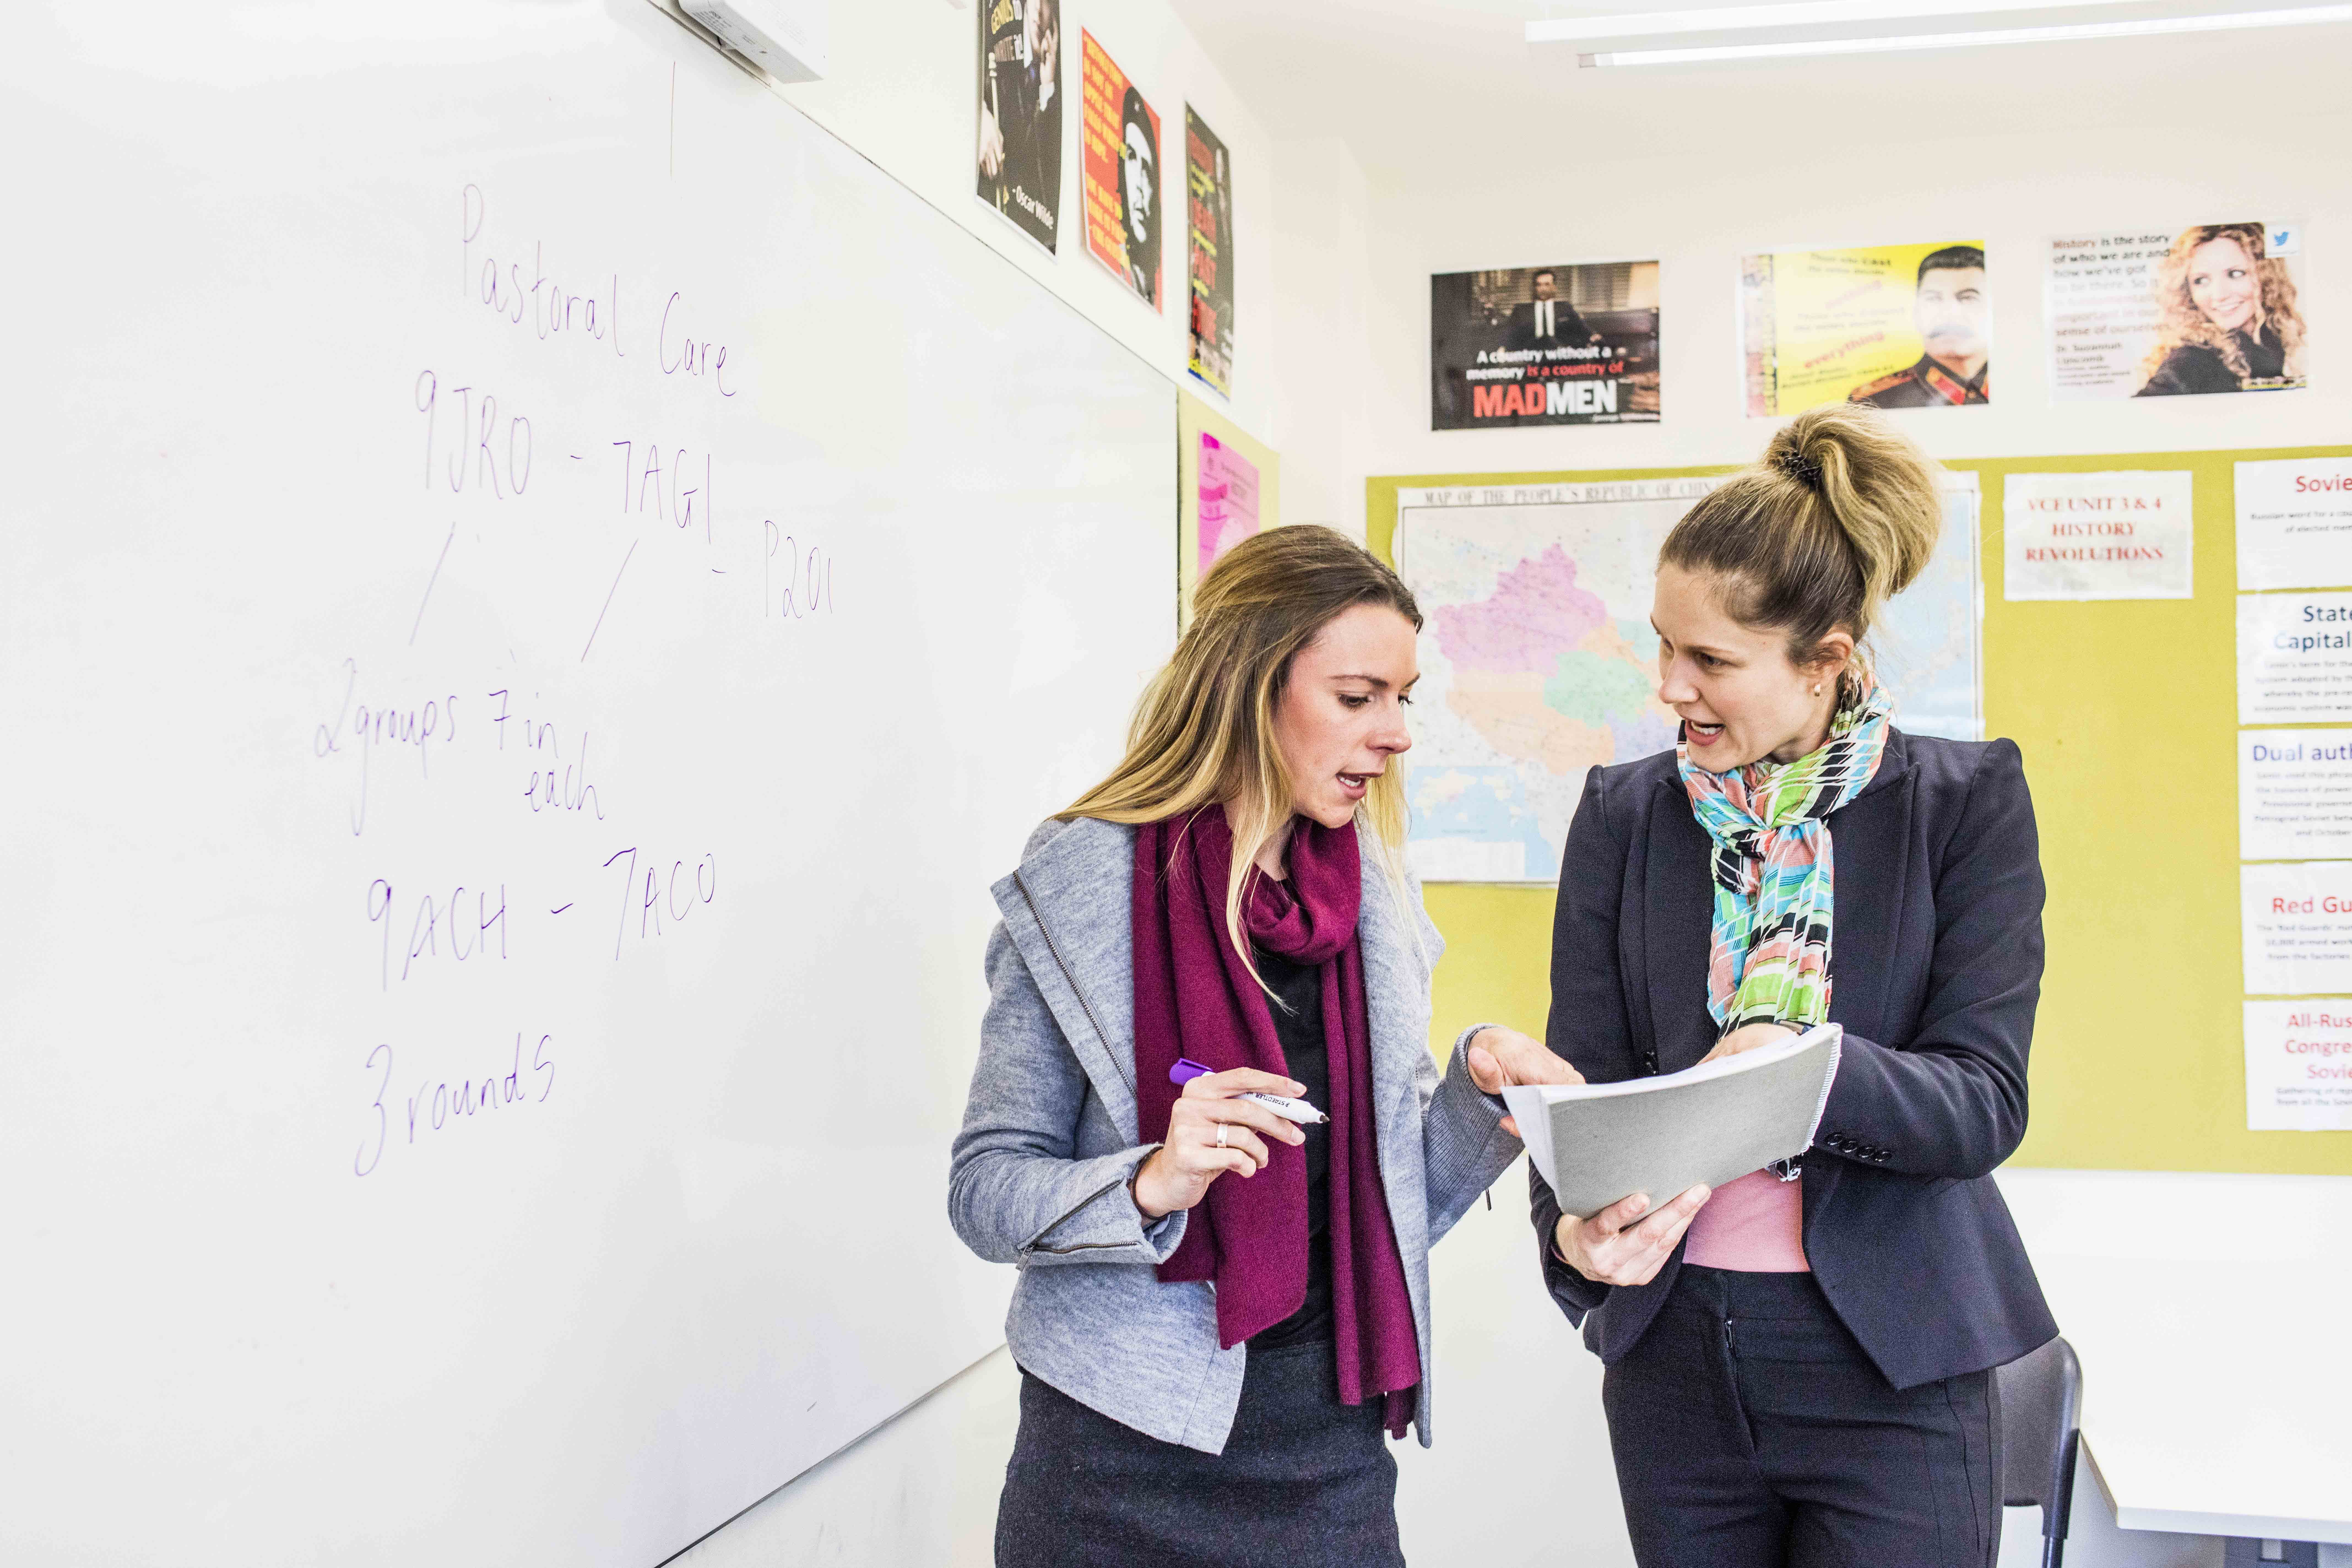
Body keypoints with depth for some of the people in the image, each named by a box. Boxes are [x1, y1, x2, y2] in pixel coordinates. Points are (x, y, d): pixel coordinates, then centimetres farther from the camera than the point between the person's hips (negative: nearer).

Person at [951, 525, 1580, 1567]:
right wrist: (1150, 1184, -28)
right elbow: (984, 1190, -10)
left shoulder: (1375, 893, 4)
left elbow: (1389, 1188, 9)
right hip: (1126, 1453, -4)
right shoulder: (1080, 883, -11)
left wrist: (1477, 1081, -9)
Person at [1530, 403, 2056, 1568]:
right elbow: (1583, 1076, -1)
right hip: (1672, 1354, 3)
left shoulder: (1967, 802, -4)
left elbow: (1984, 1097, -11)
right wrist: (1579, 1228, -21)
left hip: (1893, 1378, -2)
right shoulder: (1624, 813, 2)